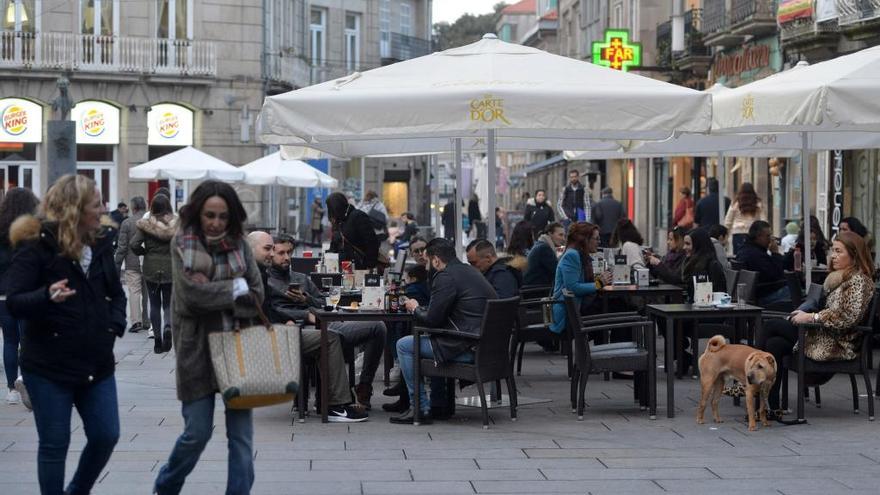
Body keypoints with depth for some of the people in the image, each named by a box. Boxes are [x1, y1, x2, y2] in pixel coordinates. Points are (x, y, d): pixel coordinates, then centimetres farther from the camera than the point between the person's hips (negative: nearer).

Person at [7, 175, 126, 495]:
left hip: (97, 361, 6)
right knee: (54, 444, 2)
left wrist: (115, 324, 0)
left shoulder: (100, 243, 7)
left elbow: (116, 292, 19)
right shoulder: (37, 246, -12)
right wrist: (47, 297, -38)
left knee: (106, 436, 7)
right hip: (49, 365, -6)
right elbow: (13, 302, -18)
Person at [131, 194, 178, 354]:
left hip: (151, 269, 0)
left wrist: (144, 252, 5)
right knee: (168, 303, 12)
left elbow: (134, 244, -13)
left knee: (154, 304, 11)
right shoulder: (176, 224, -5)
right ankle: (168, 326, -17)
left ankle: (157, 338, 9)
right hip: (171, 269, 0)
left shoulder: (145, 224, -6)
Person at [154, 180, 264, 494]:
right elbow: (191, 293, -15)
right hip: (198, 349, -3)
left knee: (241, 434, 1)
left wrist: (212, 294, -12)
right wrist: (233, 288, -6)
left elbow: (256, 294, -1)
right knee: (198, 432, 2)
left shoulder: (238, 243, 5)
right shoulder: (183, 243, -3)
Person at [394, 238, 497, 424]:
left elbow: (432, 319, -11)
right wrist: (421, 309, 24)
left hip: (468, 349, -10)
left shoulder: (446, 277, -12)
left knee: (404, 345, 1)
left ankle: (421, 408, 2)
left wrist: (415, 309, 8)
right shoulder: (470, 271, 17)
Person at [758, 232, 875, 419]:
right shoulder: (839, 277, 19)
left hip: (836, 344, -9)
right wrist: (804, 311, 6)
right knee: (774, 344, -10)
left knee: (770, 326, -12)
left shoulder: (859, 280, -11)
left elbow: (848, 316, -22)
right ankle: (773, 407, -14)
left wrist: (810, 317, -19)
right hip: (823, 335, 9)